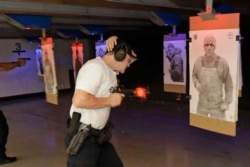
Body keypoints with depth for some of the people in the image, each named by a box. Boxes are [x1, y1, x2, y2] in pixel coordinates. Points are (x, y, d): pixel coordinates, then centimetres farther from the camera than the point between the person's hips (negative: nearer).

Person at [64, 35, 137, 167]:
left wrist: (114, 40, 5)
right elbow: (79, 100, -30)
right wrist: (109, 100, -17)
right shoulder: (95, 67, -19)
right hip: (82, 139, -9)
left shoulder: (110, 70, 10)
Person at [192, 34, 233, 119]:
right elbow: (194, 75, 15)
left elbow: (228, 84, -5)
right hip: (202, 103, 3)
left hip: (217, 104, -3)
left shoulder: (222, 62, -12)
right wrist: (197, 84, -6)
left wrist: (227, 102, -7)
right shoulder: (198, 61, -3)